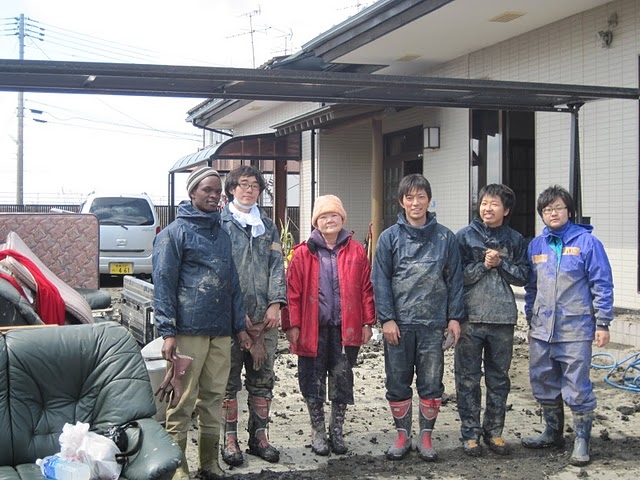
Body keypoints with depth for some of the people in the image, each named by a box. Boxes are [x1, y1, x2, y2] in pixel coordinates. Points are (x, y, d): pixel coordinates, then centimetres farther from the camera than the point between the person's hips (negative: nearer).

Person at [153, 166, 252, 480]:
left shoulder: (222, 234, 19)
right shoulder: (175, 232, -2)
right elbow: (163, 284, -8)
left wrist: (239, 326, 16)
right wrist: (168, 331, -14)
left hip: (221, 332, 6)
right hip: (188, 330, -6)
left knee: (213, 399, 10)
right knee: (183, 402, -2)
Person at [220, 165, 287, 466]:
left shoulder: (268, 226, 16)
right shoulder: (220, 224, 0)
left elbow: (277, 267, 10)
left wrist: (275, 304, -3)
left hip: (264, 317, 5)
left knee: (263, 380, 10)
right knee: (229, 380, 2)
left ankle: (258, 435, 21)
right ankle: (229, 438, 12)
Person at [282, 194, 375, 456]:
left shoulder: (356, 251, 5)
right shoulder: (303, 253, -1)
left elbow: (366, 289, 6)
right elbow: (293, 292, -2)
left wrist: (367, 322, 2)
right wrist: (292, 325, -7)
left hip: (346, 328, 1)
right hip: (313, 328, -1)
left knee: (342, 380, 8)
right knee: (313, 381, 7)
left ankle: (337, 431, 22)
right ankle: (317, 432, 21)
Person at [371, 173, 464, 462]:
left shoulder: (446, 238, 4)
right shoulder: (390, 237, 1)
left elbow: (455, 279, 5)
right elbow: (380, 281, -1)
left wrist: (455, 317, 0)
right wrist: (387, 318, -8)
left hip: (433, 323, 0)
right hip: (399, 323, 0)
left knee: (432, 383, 6)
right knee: (398, 382, 8)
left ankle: (426, 437, 19)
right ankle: (403, 436, 21)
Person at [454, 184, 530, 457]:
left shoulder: (515, 240, 7)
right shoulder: (465, 236, 0)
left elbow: (523, 276, 4)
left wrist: (501, 263, -10)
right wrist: (483, 265, -14)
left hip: (503, 320, 2)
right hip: (471, 318, -2)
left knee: (499, 378, 10)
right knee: (468, 379, 3)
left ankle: (494, 431, 21)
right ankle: (470, 433, 12)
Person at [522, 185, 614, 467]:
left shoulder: (586, 242, -5)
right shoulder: (536, 245, 10)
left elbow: (602, 285, -5)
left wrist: (602, 323, -8)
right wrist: (531, 322, 19)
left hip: (575, 330, -5)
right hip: (542, 331, 5)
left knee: (577, 389, -1)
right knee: (544, 387, 13)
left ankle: (582, 442, 12)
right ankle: (553, 434, 29)